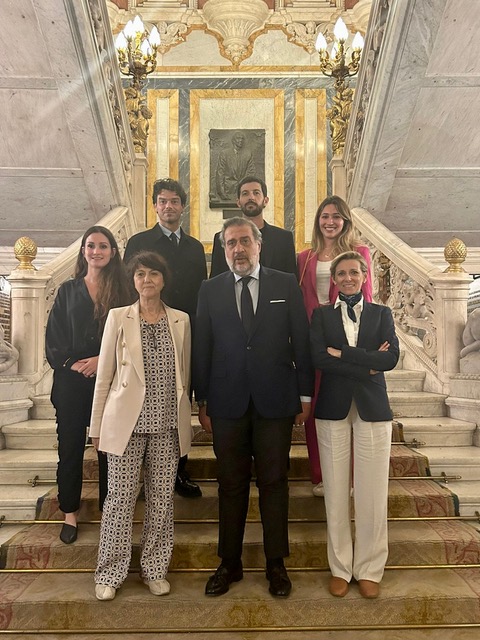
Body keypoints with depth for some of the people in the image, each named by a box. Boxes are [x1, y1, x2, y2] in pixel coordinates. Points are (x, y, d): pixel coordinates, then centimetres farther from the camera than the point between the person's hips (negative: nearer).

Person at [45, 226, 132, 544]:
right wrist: (72, 364, -9)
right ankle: (70, 511, 25)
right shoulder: (68, 290, 8)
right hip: (71, 381, 1)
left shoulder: (123, 290, 4)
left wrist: (101, 360, -13)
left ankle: (109, 509, 22)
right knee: (70, 447, 8)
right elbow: (53, 338, 4)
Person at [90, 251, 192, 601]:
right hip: (127, 422, -2)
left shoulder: (181, 320, 7)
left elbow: (185, 374, 11)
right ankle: (110, 573, 22)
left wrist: (185, 422, 9)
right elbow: (104, 376, 3)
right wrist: (97, 425, 2)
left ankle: (155, 568, 27)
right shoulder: (118, 317, 2)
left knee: (162, 498, 9)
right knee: (120, 498, 4)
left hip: (167, 425, 2)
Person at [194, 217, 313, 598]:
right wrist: (202, 402, 4)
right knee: (231, 485, 11)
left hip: (275, 401, 0)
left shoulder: (286, 285, 3)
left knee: (274, 483, 9)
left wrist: (305, 395, 2)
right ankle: (230, 564, 27)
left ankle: (276, 563, 26)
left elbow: (302, 341, 3)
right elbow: (202, 348, 5)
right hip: (227, 403, 1)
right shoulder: (210, 290, 6)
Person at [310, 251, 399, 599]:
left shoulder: (381, 314, 9)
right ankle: (340, 569, 22)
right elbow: (317, 357, -9)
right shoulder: (322, 315, 8)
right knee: (336, 493, 5)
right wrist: (367, 364, -12)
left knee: (372, 494, 3)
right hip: (333, 409, 0)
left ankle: (369, 570, 21)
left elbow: (391, 357, -6)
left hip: (372, 409, 0)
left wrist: (341, 353, -11)